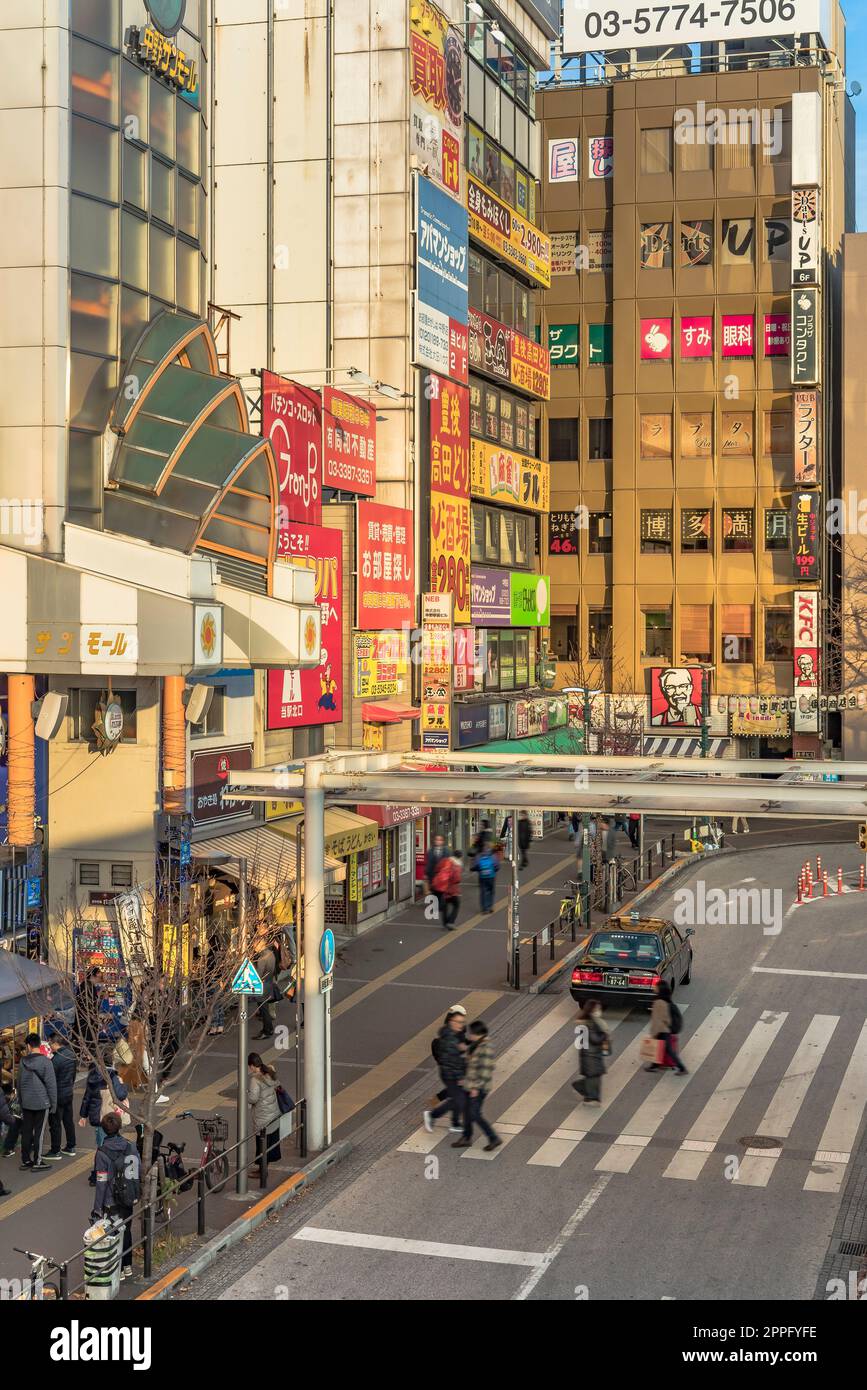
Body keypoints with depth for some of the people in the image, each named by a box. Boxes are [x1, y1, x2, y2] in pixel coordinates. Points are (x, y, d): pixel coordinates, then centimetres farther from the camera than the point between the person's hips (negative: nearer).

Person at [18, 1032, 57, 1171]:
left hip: (26, 1103, 4)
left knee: (26, 1132, 12)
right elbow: (51, 1084, -12)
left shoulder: (23, 1062, 0)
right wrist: (53, 1104, -3)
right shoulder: (45, 1061, -13)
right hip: (42, 1103, -4)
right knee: (39, 1132, 3)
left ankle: (25, 1160, 19)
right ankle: (37, 1162, 6)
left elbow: (19, 1083, 10)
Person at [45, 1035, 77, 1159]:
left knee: (55, 1123, 3)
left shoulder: (56, 1059, -25)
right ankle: (70, 1147, 26)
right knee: (69, 1120, 17)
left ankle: (55, 1151, 10)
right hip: (69, 1092, 8)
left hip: (58, 1095, -8)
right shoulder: (71, 1054, 1)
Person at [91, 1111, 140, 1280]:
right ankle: (127, 1266, 31)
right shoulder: (131, 1147, -4)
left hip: (111, 1203, -5)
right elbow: (140, 1173, 5)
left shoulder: (103, 1153, -19)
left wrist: (97, 1208, -9)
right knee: (126, 1231, 20)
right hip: (129, 1200, 5)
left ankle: (118, 1270, 15)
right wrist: (136, 1195, 19)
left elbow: (102, 1183, -17)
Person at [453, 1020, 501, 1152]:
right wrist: (465, 1079, 19)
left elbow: (485, 1070, -24)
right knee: (467, 1111, 16)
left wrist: (476, 1087, -22)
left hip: (478, 1088, -9)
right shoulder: (475, 1045, 7)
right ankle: (466, 1138, 30)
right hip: (470, 1085, 9)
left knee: (475, 1115, -4)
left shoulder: (486, 1048, -23)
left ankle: (494, 1138, 6)